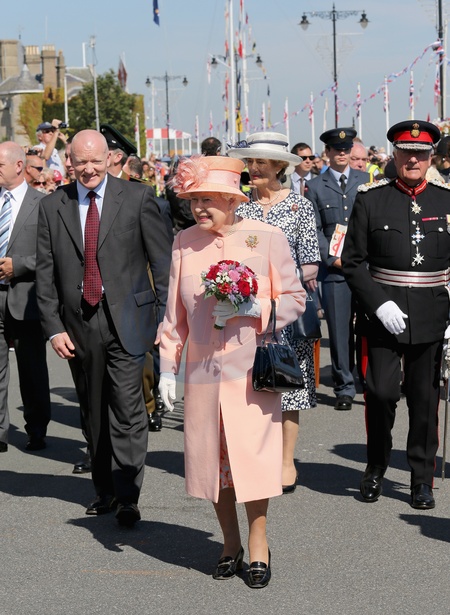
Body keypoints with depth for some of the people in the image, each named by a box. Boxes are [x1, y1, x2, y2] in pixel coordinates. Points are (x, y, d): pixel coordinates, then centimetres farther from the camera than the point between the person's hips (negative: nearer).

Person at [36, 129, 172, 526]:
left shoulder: (137, 199, -1)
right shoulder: (53, 207, 6)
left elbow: (163, 261, 0)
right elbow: (46, 273, 7)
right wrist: (54, 327, 0)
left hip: (126, 322, -3)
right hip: (78, 325, 3)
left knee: (128, 411, -8)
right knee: (94, 415, 11)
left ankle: (128, 497, -2)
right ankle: (105, 489, 24)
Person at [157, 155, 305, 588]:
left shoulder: (267, 238, -2)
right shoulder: (184, 243, 7)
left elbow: (294, 301, 1)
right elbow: (175, 312, 13)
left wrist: (252, 309, -16)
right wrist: (168, 368, 9)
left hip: (251, 369, -3)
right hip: (201, 370, 3)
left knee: (252, 452, -5)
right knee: (211, 456, 5)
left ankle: (258, 543, 11)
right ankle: (230, 544, 19)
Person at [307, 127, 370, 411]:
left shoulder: (366, 181, 12)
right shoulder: (315, 186, 8)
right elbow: (314, 230, 4)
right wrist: (332, 259, -7)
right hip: (334, 269, -1)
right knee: (339, 331, 1)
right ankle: (345, 388, 8)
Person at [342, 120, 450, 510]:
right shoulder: (371, 200, 2)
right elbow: (354, 262, 1)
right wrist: (379, 304, -11)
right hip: (385, 313, -1)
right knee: (381, 392, -5)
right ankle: (376, 467, 18)